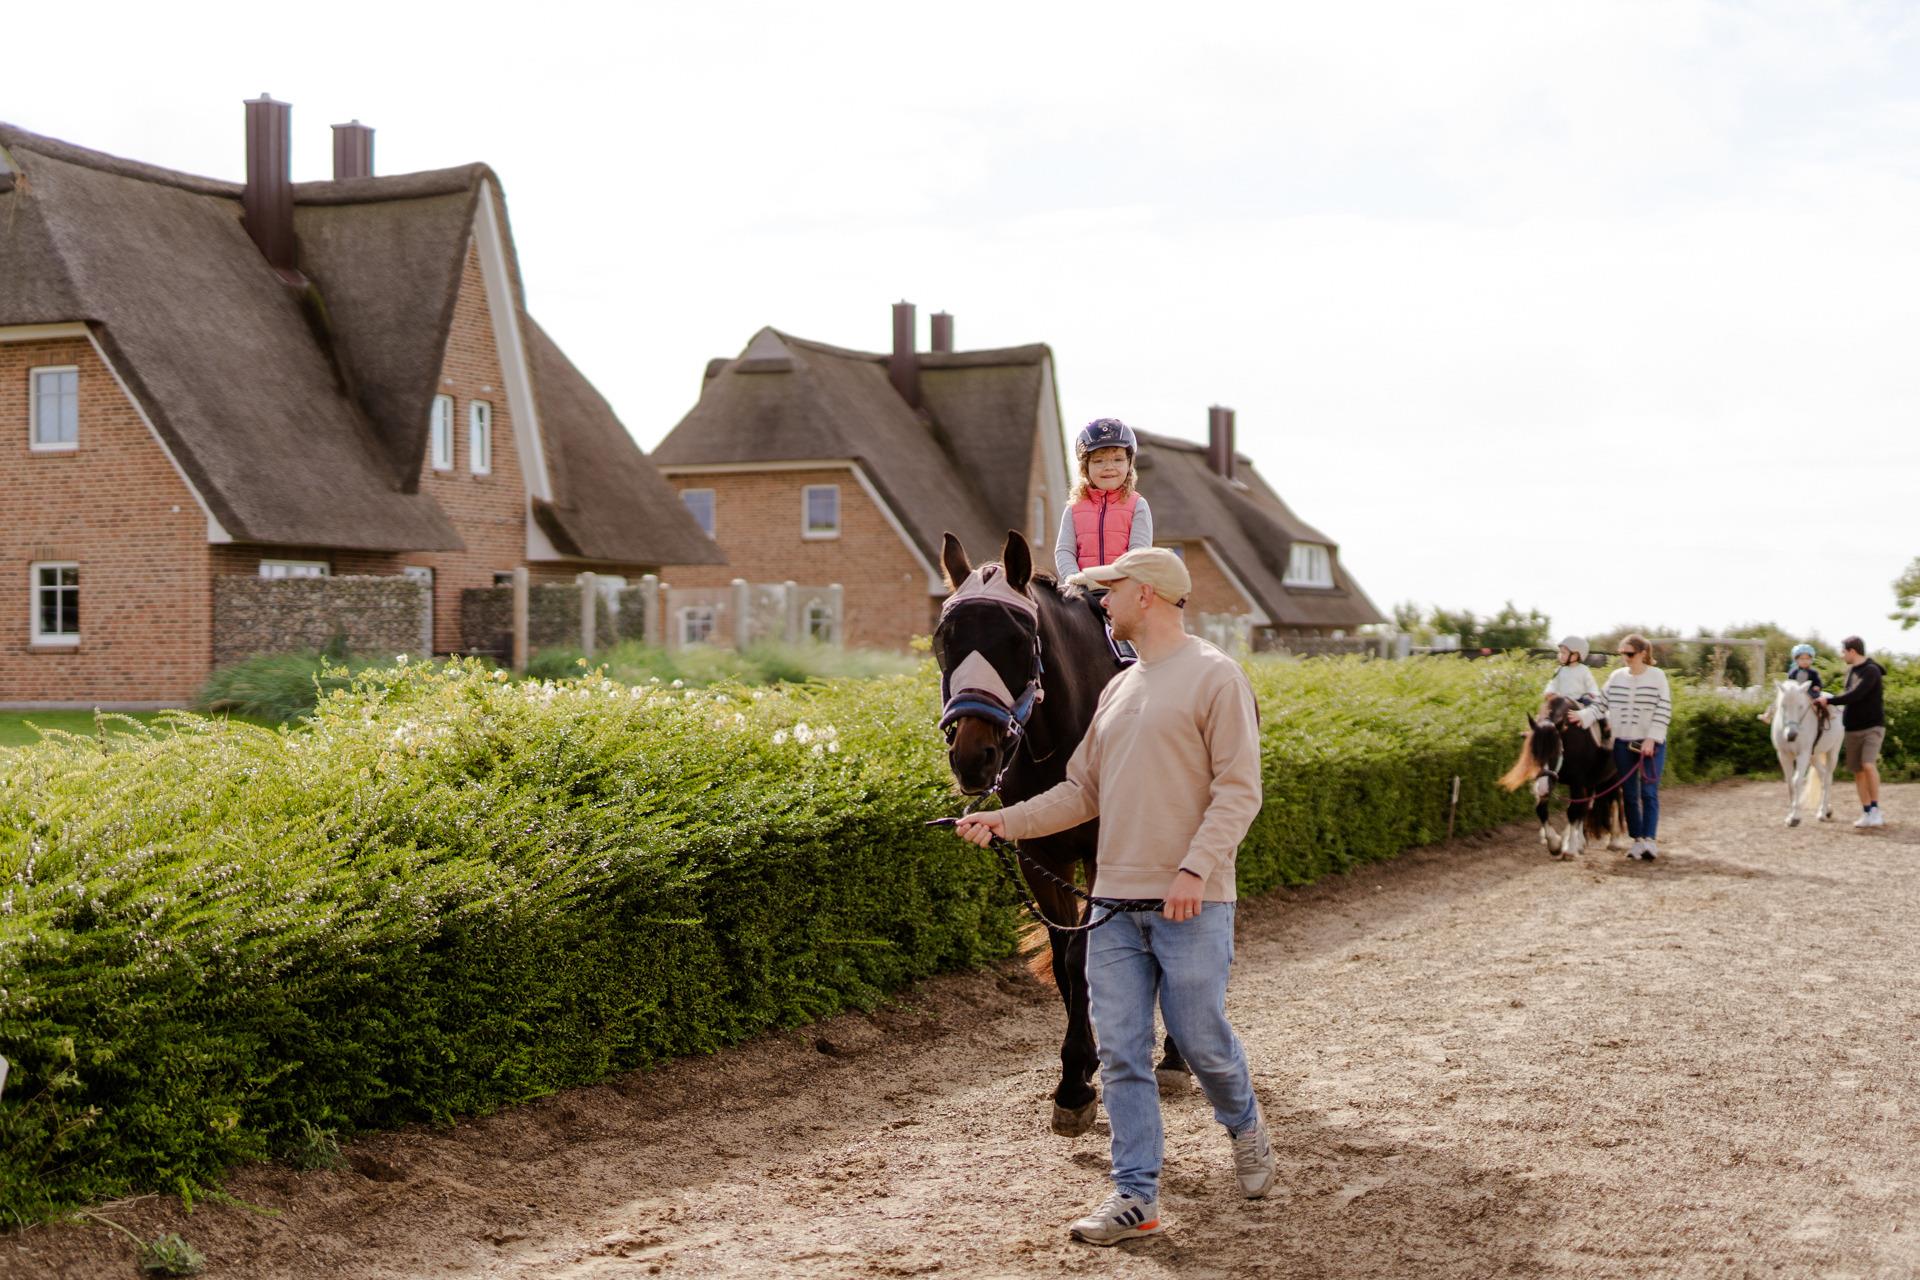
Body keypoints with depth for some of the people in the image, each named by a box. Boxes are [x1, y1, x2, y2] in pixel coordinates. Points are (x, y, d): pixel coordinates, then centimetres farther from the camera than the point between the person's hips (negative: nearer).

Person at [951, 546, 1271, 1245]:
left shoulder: (1215, 676, -6)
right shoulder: (1117, 690, 16)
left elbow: (1238, 789, -12)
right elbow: (1083, 793, 16)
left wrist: (1194, 868, -22)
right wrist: (1002, 822, 6)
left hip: (1191, 903, -6)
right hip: (1115, 902, 6)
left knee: (1200, 1037, 3)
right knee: (1120, 1054, 3)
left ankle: (1244, 1126, 34)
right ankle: (1136, 1196, 10)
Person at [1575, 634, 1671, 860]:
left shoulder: (1657, 676, -5)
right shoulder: (1616, 677, 4)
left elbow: (1663, 712, -9)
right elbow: (1601, 705, 5)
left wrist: (1651, 739, -17)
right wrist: (1582, 716, -12)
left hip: (1651, 744, -4)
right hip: (1623, 743, 4)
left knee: (1649, 793, -8)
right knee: (1629, 794, 7)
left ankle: (1650, 841, -12)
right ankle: (1637, 840, 15)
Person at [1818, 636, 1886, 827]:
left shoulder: (1871, 671, -15)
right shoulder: (1851, 671, 11)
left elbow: (1855, 695, -24)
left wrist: (1829, 700, -18)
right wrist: (1826, 696, 17)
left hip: (1872, 727, -8)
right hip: (1853, 729, 8)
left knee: (1868, 765, -24)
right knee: (1858, 772, 7)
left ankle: (1875, 809, -14)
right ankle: (1867, 814, 14)